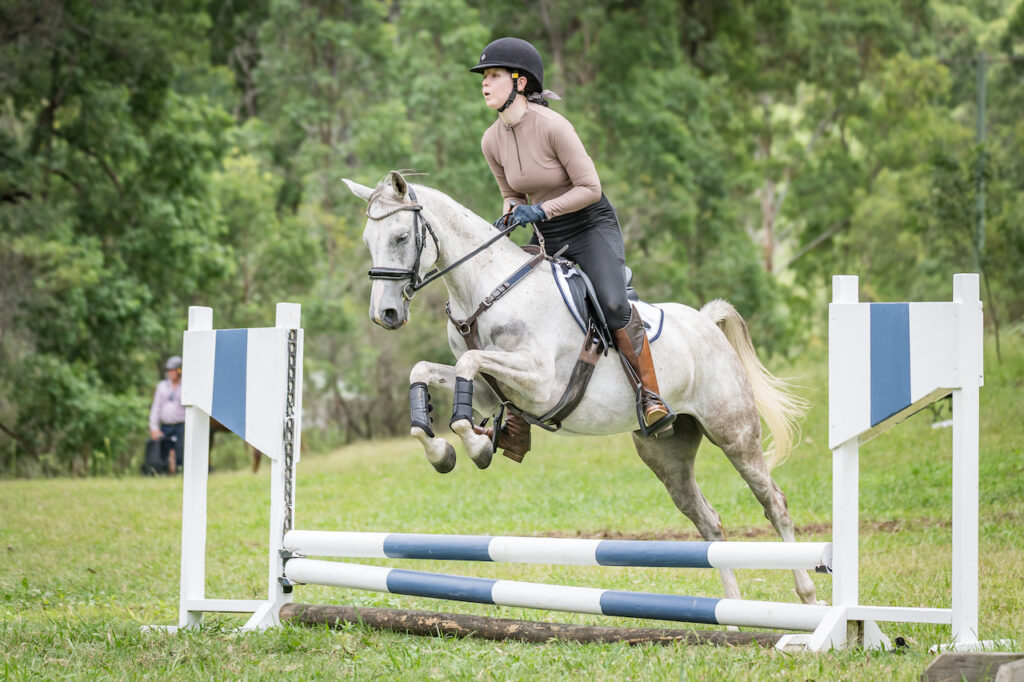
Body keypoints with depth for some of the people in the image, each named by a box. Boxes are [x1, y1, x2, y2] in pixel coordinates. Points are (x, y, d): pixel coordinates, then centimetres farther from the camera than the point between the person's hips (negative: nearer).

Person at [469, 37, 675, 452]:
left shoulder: (552, 126, -21)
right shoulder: (492, 142, -2)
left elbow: (590, 188, -19)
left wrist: (541, 210, -26)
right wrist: (509, 214, -9)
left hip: (593, 227, -7)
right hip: (547, 239, 7)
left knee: (612, 305, -30)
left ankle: (651, 397, -18)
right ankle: (516, 425, 8)